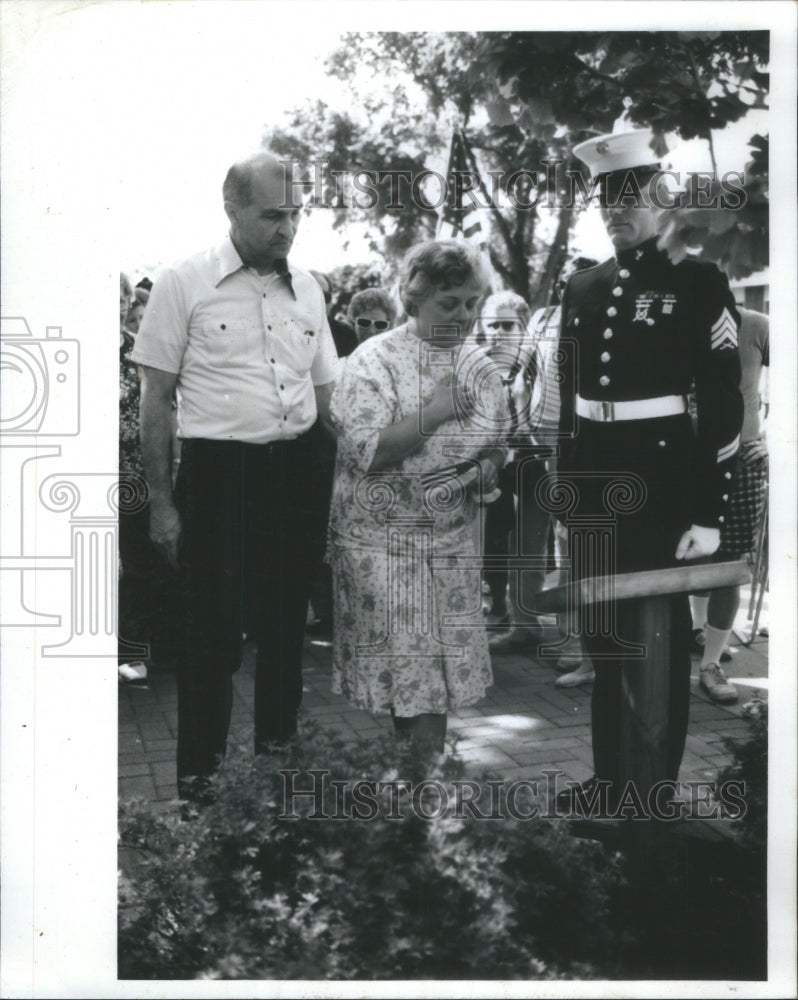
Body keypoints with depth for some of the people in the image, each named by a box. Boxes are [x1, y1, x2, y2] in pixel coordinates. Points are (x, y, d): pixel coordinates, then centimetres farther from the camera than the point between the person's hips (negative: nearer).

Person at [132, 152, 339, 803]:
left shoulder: (307, 289, 9)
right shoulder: (184, 284, -5)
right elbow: (156, 400, -3)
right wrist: (162, 502, -6)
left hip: (295, 473, 5)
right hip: (218, 472, -4)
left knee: (286, 621, 15)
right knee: (213, 629, 2)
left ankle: (279, 746, 34)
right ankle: (198, 774, 18)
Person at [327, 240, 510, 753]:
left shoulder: (482, 368, 7)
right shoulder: (374, 361, -9)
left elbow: (498, 446, 16)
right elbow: (367, 451, -19)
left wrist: (488, 469, -6)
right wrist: (434, 414, -24)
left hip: (454, 539, 5)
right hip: (383, 541, -5)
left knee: (445, 667, 9)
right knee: (413, 672, -1)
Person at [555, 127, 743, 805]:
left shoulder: (699, 283, -6)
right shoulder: (582, 289, 10)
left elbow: (724, 406, -9)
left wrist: (710, 512, -13)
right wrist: (565, 485, 12)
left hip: (662, 481, -5)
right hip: (593, 483, 6)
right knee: (602, 634, 15)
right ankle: (609, 774, 31)